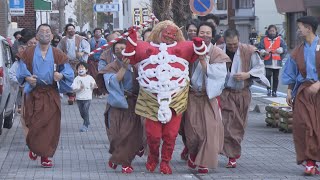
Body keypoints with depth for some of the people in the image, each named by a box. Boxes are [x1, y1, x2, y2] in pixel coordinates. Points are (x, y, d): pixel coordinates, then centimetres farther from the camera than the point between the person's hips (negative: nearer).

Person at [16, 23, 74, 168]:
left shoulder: (58, 55, 5)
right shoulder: (28, 53, 3)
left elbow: (68, 72, 1)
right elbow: (21, 72, 2)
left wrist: (61, 76, -20)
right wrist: (27, 78, -18)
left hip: (51, 95, 1)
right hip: (34, 94, -1)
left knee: (50, 126, -1)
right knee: (34, 125, -4)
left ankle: (45, 156, 9)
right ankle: (33, 148, 25)